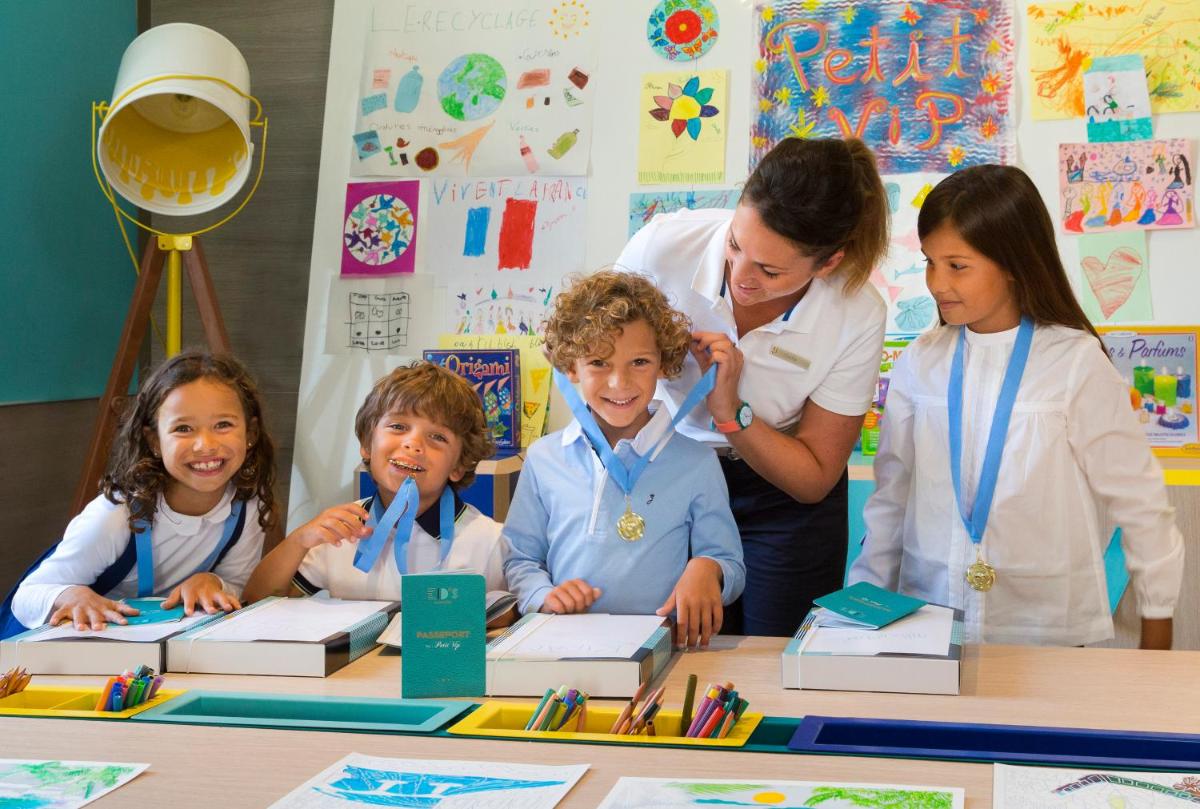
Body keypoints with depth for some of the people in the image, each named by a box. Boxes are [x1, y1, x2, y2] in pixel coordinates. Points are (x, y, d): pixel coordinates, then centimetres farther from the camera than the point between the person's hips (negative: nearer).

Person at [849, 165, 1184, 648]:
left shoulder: (1077, 364, -6)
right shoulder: (921, 363, 3)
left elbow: (1138, 502, 0)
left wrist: (1157, 639, 4)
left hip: (1046, 631, -2)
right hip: (926, 622, 2)